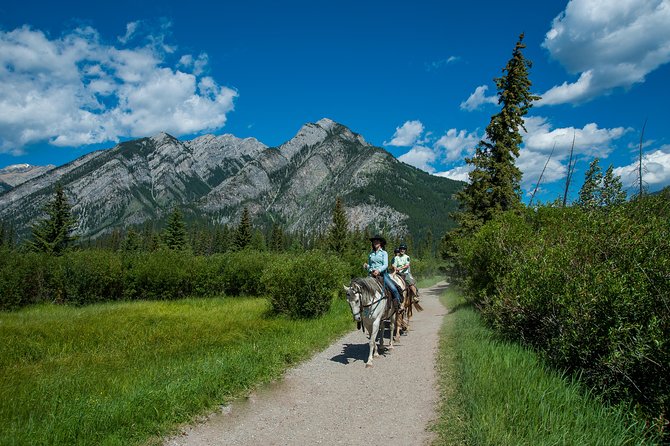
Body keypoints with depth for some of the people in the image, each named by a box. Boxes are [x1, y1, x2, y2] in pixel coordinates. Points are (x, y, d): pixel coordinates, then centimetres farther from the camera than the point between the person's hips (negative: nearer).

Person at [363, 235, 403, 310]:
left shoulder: (384, 253, 6)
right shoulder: (370, 254, 16)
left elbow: (385, 265, -6)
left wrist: (378, 270, -23)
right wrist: (366, 266, -1)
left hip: (382, 274, -3)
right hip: (372, 275, 3)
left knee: (393, 288, -19)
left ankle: (399, 304, -2)